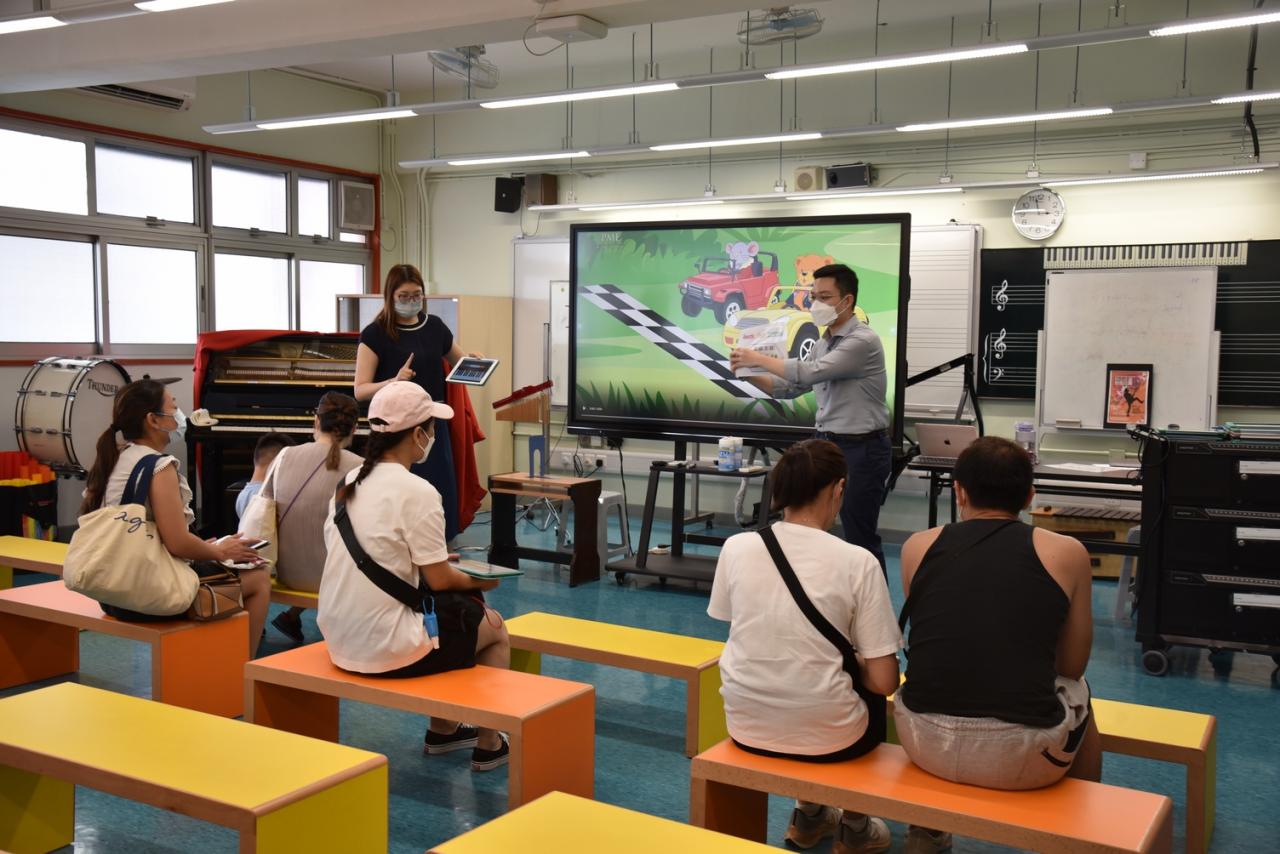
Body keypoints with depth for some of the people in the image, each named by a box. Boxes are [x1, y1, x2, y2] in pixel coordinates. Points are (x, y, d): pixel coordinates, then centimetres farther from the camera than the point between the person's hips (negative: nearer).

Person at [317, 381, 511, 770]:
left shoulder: (348, 483, 5)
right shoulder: (417, 493, -19)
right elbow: (439, 580, -12)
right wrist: (477, 581, 7)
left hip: (339, 640, 8)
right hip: (386, 649, -8)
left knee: (459, 609, 31)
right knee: (495, 628, 17)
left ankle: (442, 729, 40)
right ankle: (489, 744, 26)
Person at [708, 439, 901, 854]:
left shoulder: (736, 547, -5)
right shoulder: (857, 562, -14)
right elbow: (883, 681, -13)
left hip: (746, 725, 3)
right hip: (824, 734, -3)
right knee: (871, 703, 31)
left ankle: (809, 818, 45)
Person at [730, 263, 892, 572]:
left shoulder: (863, 341, -16)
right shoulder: (823, 343, 12)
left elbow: (811, 374, -26)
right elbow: (791, 387, 15)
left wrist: (759, 358, -17)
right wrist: (750, 374, -2)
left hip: (860, 449, -8)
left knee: (860, 538, -2)